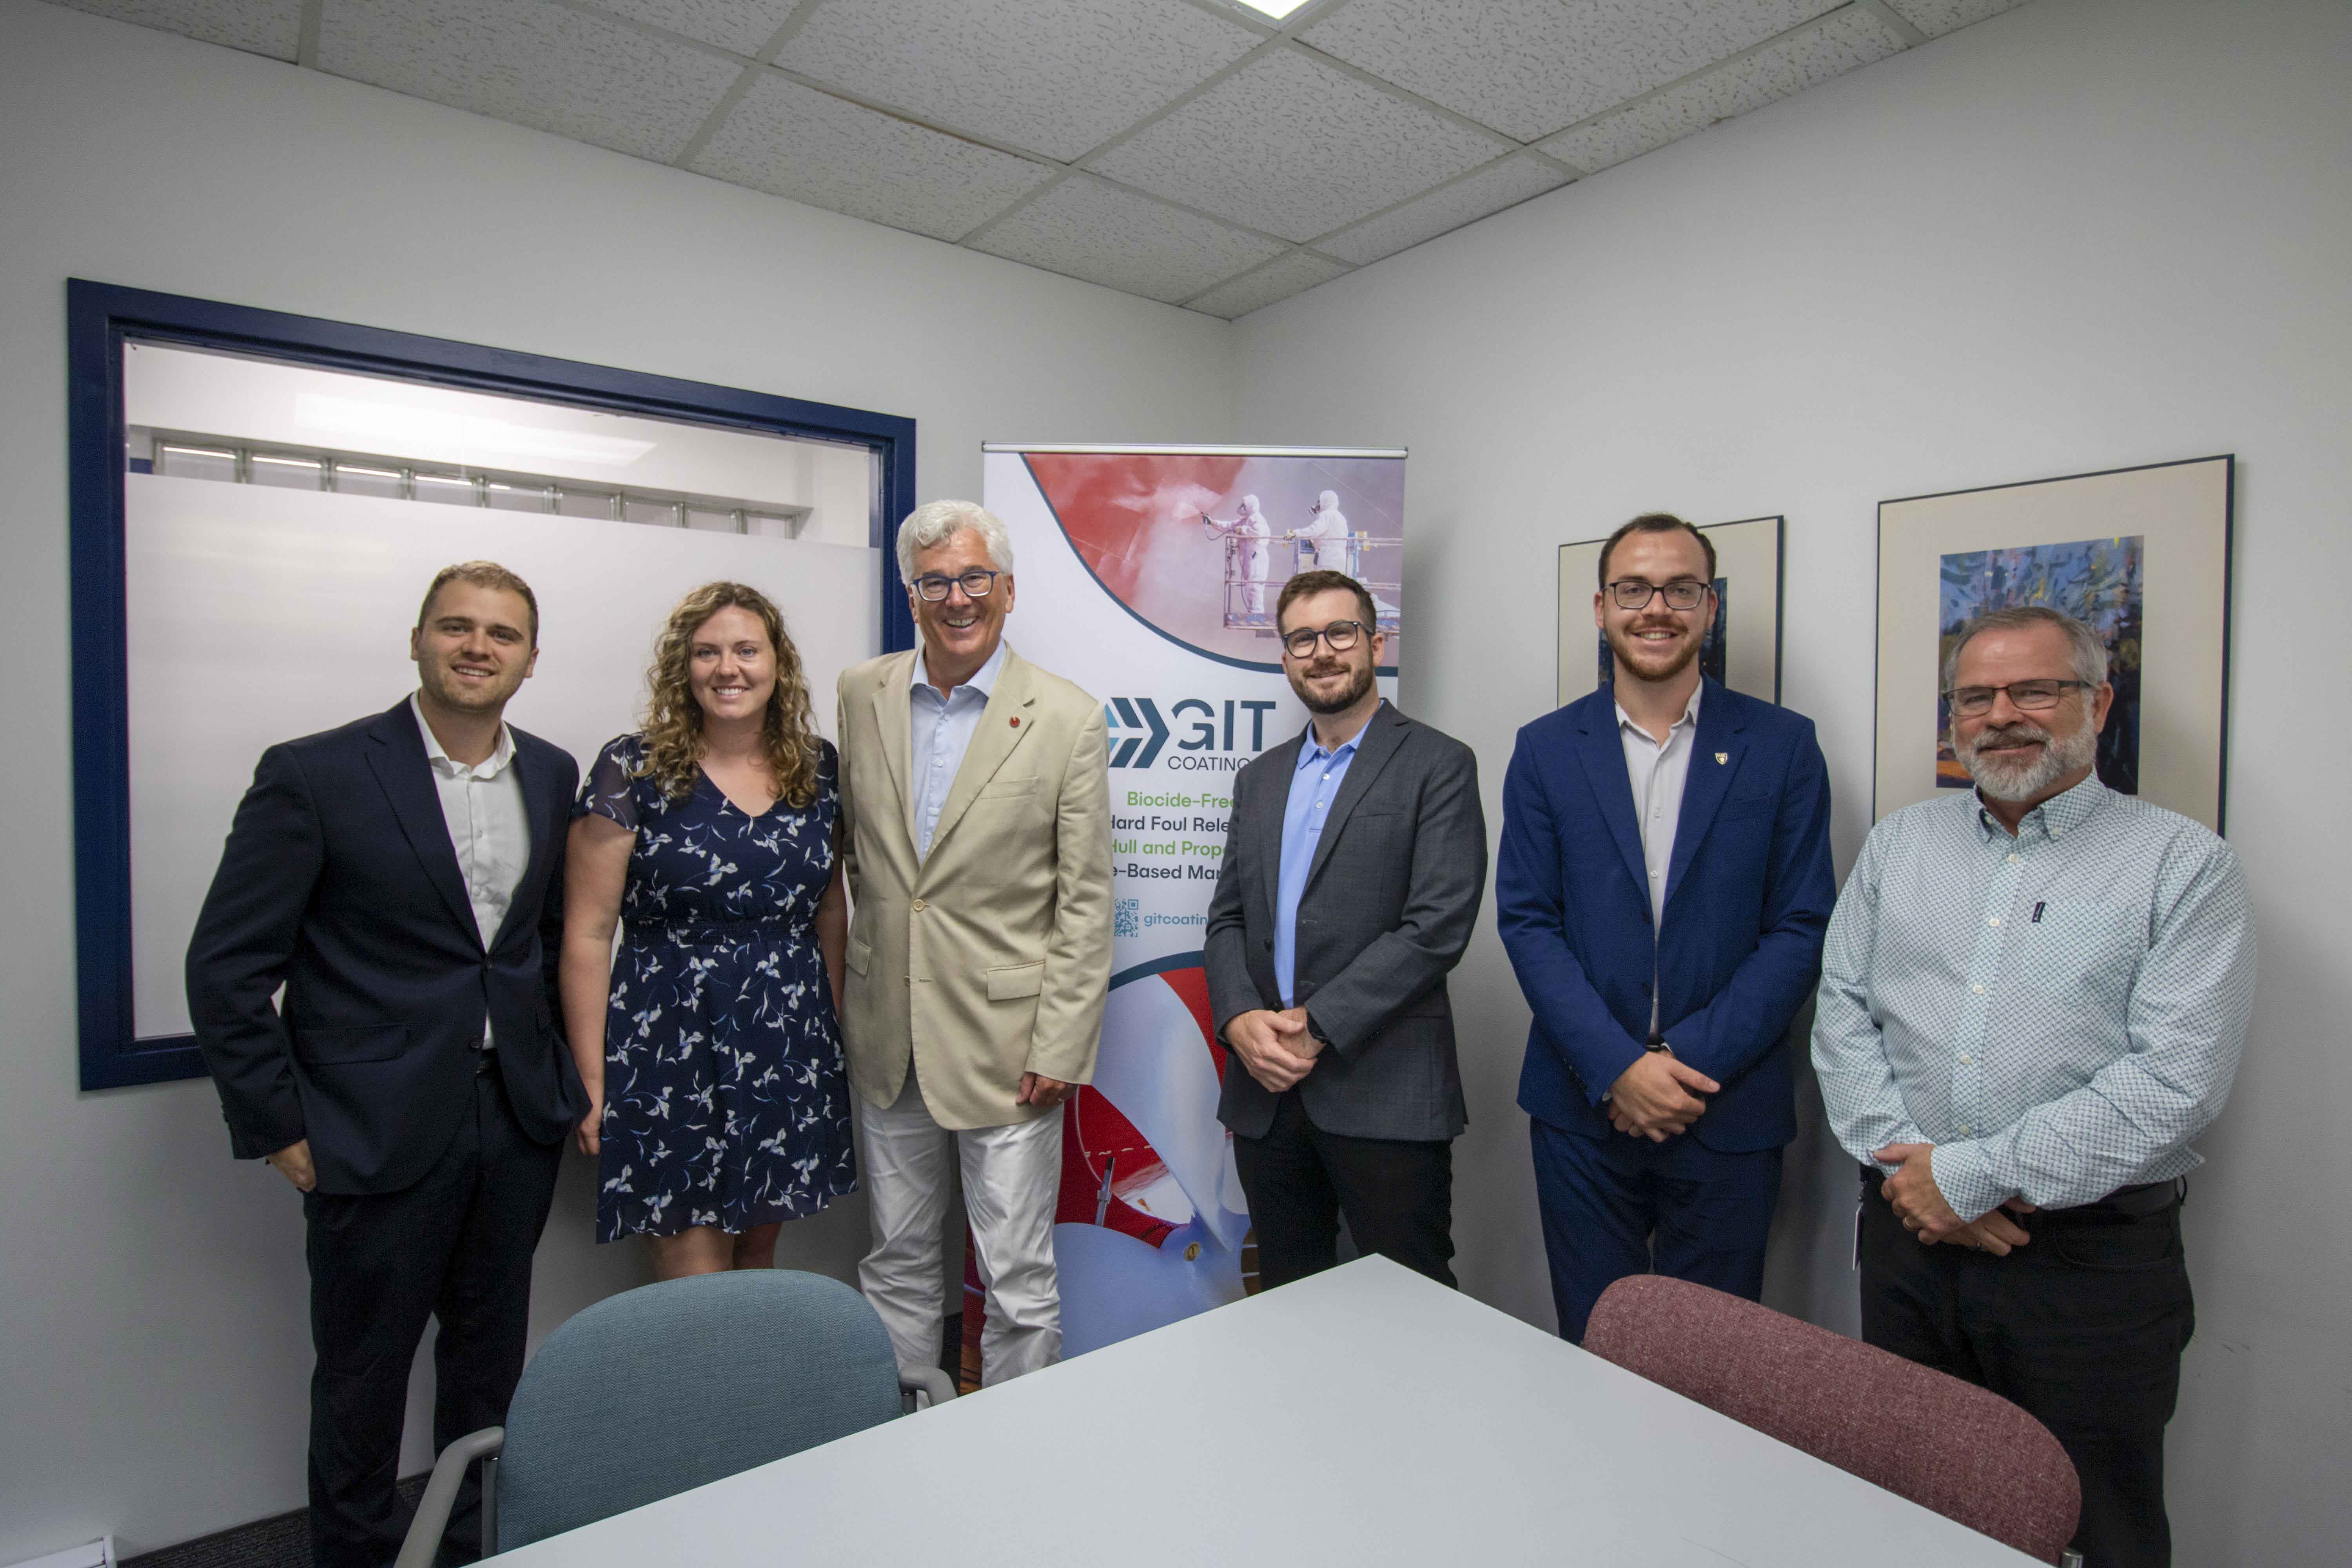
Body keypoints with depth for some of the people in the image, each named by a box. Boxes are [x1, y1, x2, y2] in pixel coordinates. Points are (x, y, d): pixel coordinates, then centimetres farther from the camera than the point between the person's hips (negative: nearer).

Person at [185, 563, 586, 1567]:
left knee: (492, 1361, 19)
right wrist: (279, 1130, -8)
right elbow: (226, 967, -8)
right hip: (379, 1135, -4)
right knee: (362, 1378, 14)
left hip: (518, 1123, 4)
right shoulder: (315, 775, -11)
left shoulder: (552, 775, 4)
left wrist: (561, 1077, 10)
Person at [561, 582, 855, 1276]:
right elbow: (587, 934, -6)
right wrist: (591, 1080, -6)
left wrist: (836, 1028, 11)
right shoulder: (633, 770, -7)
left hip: (791, 1053, 4)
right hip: (670, 1046, -3)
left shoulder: (819, 767, 4)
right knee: (694, 1289, 5)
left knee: (759, 1256, 17)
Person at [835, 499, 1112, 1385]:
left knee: (1019, 1280, 8)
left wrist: (1060, 1047, -11)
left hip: (1005, 1039, -4)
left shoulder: (1069, 720, -9)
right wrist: (842, 994, 9)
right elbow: (845, 846, 11)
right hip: (887, 1037, 4)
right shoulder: (860, 695, 3)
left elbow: (1086, 903, -8)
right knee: (898, 1264, 20)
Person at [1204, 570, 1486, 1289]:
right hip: (1266, 1090, 5)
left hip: (1386, 1094, -5)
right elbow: (1227, 918, 12)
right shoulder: (1260, 777, 14)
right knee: (1285, 1306, 17)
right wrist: (1240, 1019, -7)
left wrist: (1317, 1028, -16)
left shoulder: (1439, 765, -3)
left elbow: (1437, 927, -13)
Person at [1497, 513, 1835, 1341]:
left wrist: (1688, 1059, -12)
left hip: (1727, 1113, 0)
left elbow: (1801, 928, -3)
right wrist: (1617, 1068, -13)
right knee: (1591, 1348, 13)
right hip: (1583, 1108, 1)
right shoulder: (1546, 749, 2)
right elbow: (1527, 921, -3)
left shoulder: (1782, 745, 1)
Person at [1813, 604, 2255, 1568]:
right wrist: (1908, 1165, -10)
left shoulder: (2184, 865, -4)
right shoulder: (1899, 845, 8)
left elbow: (2177, 1082, -14)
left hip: (2092, 1259, -3)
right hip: (1909, 1235, 4)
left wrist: (1971, 1174, -16)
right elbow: (1843, 1016, 3)